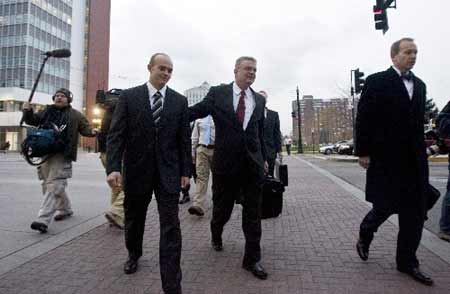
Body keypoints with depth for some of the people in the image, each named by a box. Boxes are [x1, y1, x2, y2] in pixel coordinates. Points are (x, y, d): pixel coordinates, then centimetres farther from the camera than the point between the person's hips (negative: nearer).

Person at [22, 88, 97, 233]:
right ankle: (65, 209, 34)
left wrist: (92, 131, -19)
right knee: (48, 185, 16)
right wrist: (28, 111, -1)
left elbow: (85, 128, 4)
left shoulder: (75, 115, 6)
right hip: (44, 153, 6)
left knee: (54, 186, -14)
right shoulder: (46, 111, 17)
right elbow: (32, 120, 20)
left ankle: (43, 219, -15)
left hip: (62, 155, -6)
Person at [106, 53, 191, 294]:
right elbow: (116, 134, -4)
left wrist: (185, 170, 0)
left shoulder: (180, 101, 4)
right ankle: (133, 254, 48)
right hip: (137, 169, 0)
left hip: (168, 172, 0)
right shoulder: (129, 96, 0)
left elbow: (184, 139, 3)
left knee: (170, 226, -2)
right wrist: (113, 167, -15)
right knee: (133, 219, 18)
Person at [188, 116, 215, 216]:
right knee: (201, 176, -7)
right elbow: (194, 137, 16)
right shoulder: (199, 119, 12)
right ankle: (198, 205, -12)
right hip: (202, 149, 2)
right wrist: (193, 152, 13)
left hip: (217, 149, -2)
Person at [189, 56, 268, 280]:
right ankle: (216, 234, 47)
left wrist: (263, 158, 17)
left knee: (253, 213, 6)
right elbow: (194, 112, -9)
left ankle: (252, 259, 19)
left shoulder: (259, 100, 10)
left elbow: (260, 132, 15)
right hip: (226, 161, -2)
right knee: (222, 208, 14)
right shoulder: (217, 93, 0)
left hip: (253, 163, 3)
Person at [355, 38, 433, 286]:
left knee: (415, 211, 6)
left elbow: (418, 121, 15)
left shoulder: (419, 85, 16)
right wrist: (363, 152, -11)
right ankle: (365, 236, 29)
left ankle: (407, 261, 19)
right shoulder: (377, 81, -3)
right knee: (386, 204, -1)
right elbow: (363, 119, -7)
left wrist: (420, 151, 11)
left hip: (414, 158, 6)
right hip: (386, 156, -6)